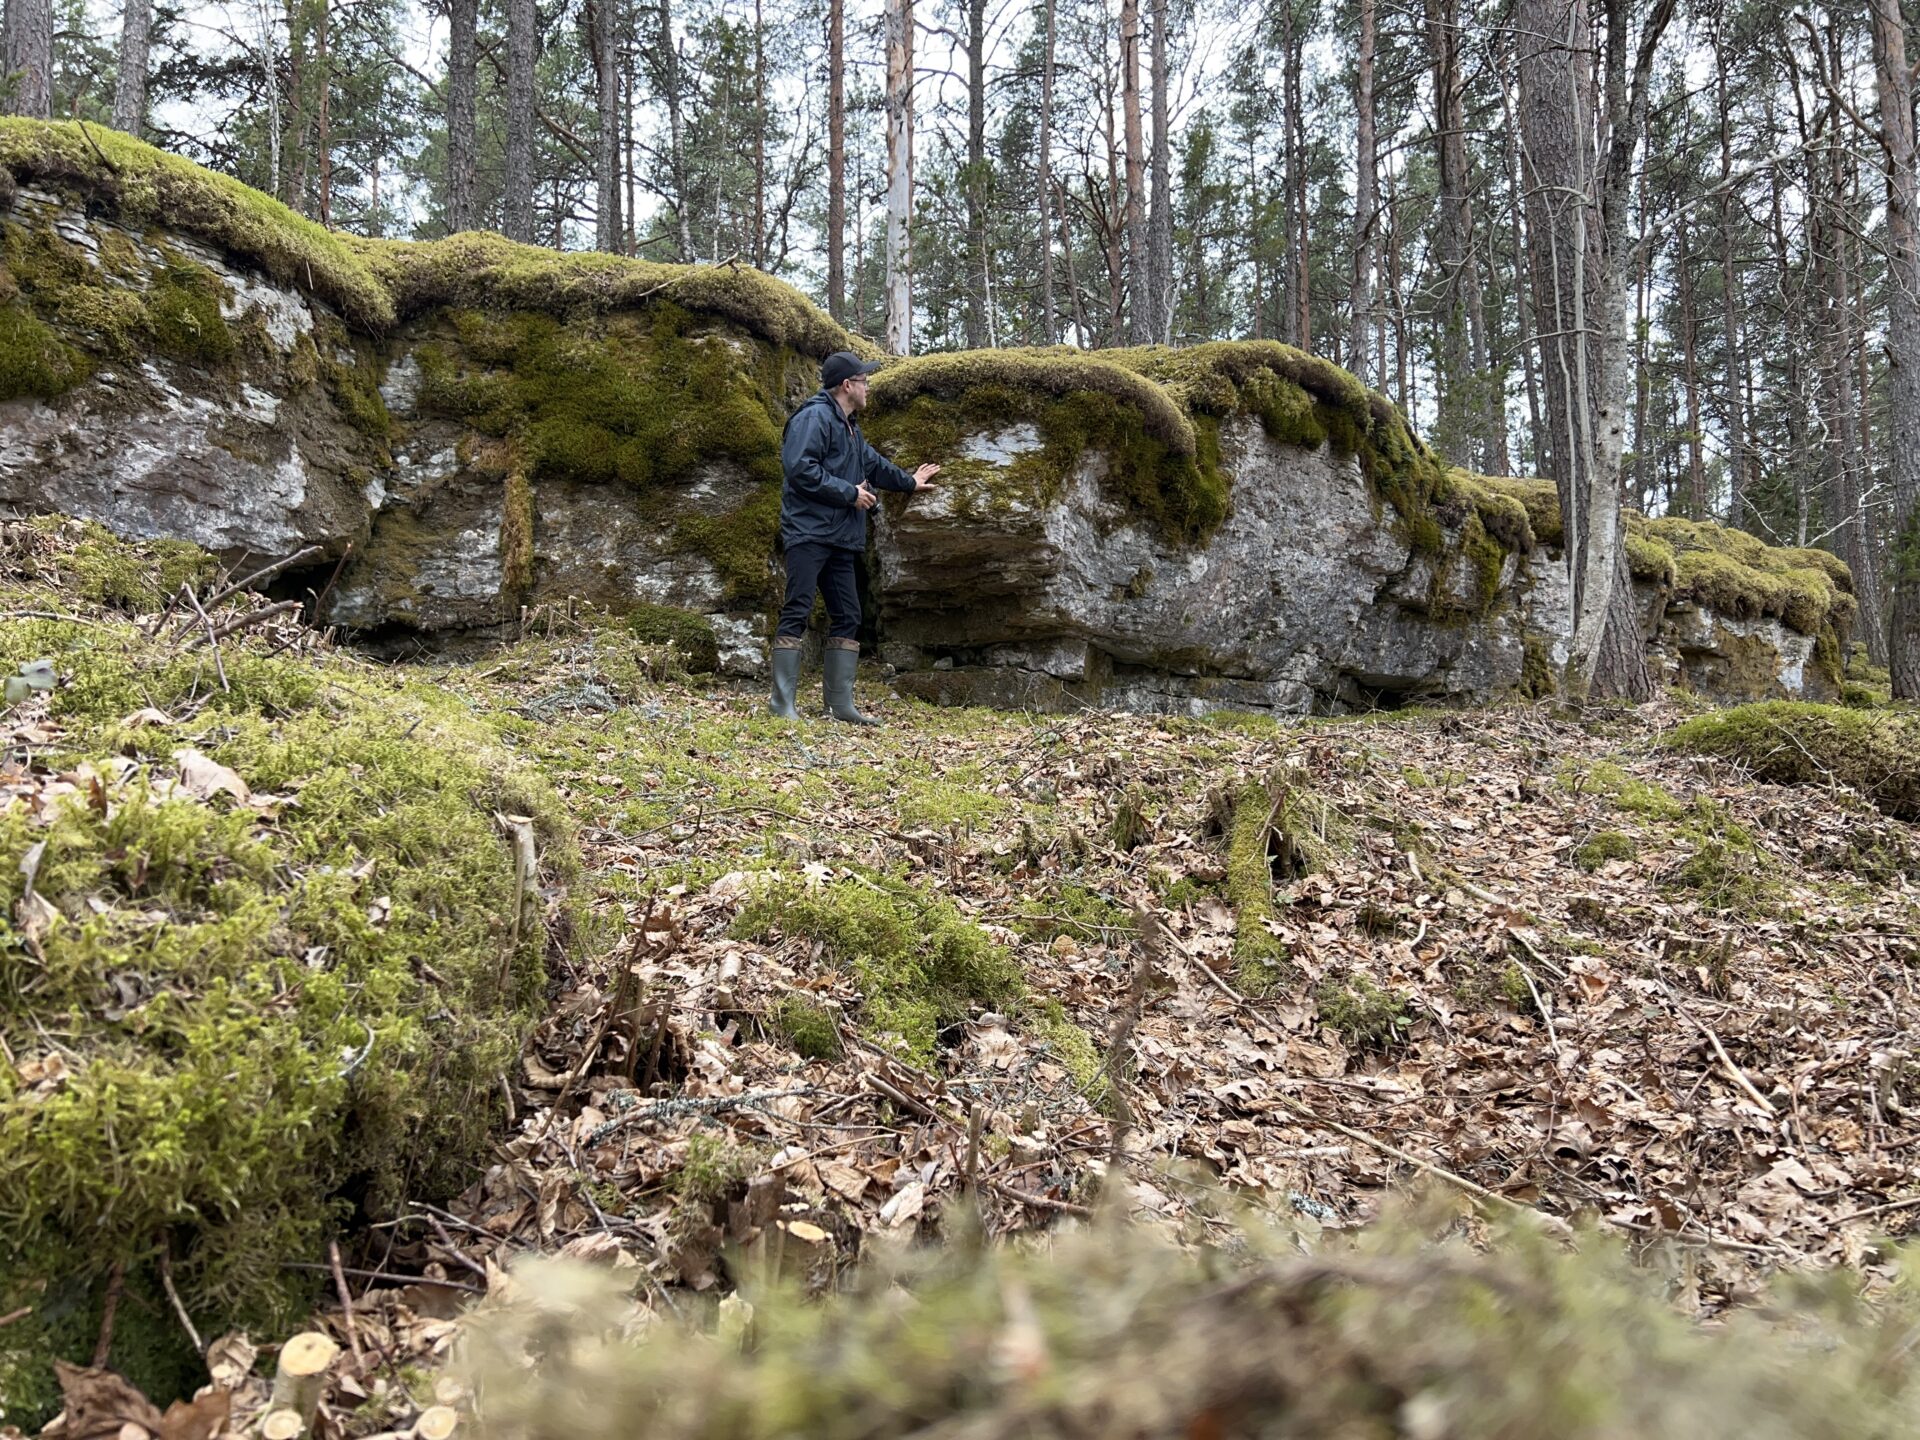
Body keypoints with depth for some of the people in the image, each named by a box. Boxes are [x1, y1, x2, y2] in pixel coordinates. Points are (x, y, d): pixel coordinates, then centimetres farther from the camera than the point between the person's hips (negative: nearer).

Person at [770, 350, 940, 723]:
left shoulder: (850, 429, 23)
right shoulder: (814, 417, -8)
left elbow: (874, 463, 40)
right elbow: (800, 468, -21)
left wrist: (909, 481, 54)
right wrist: (851, 493, -15)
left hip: (840, 539, 10)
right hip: (809, 533, -10)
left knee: (847, 617, 7)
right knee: (797, 612, -11)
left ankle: (841, 703, 10)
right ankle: (782, 702, -10)